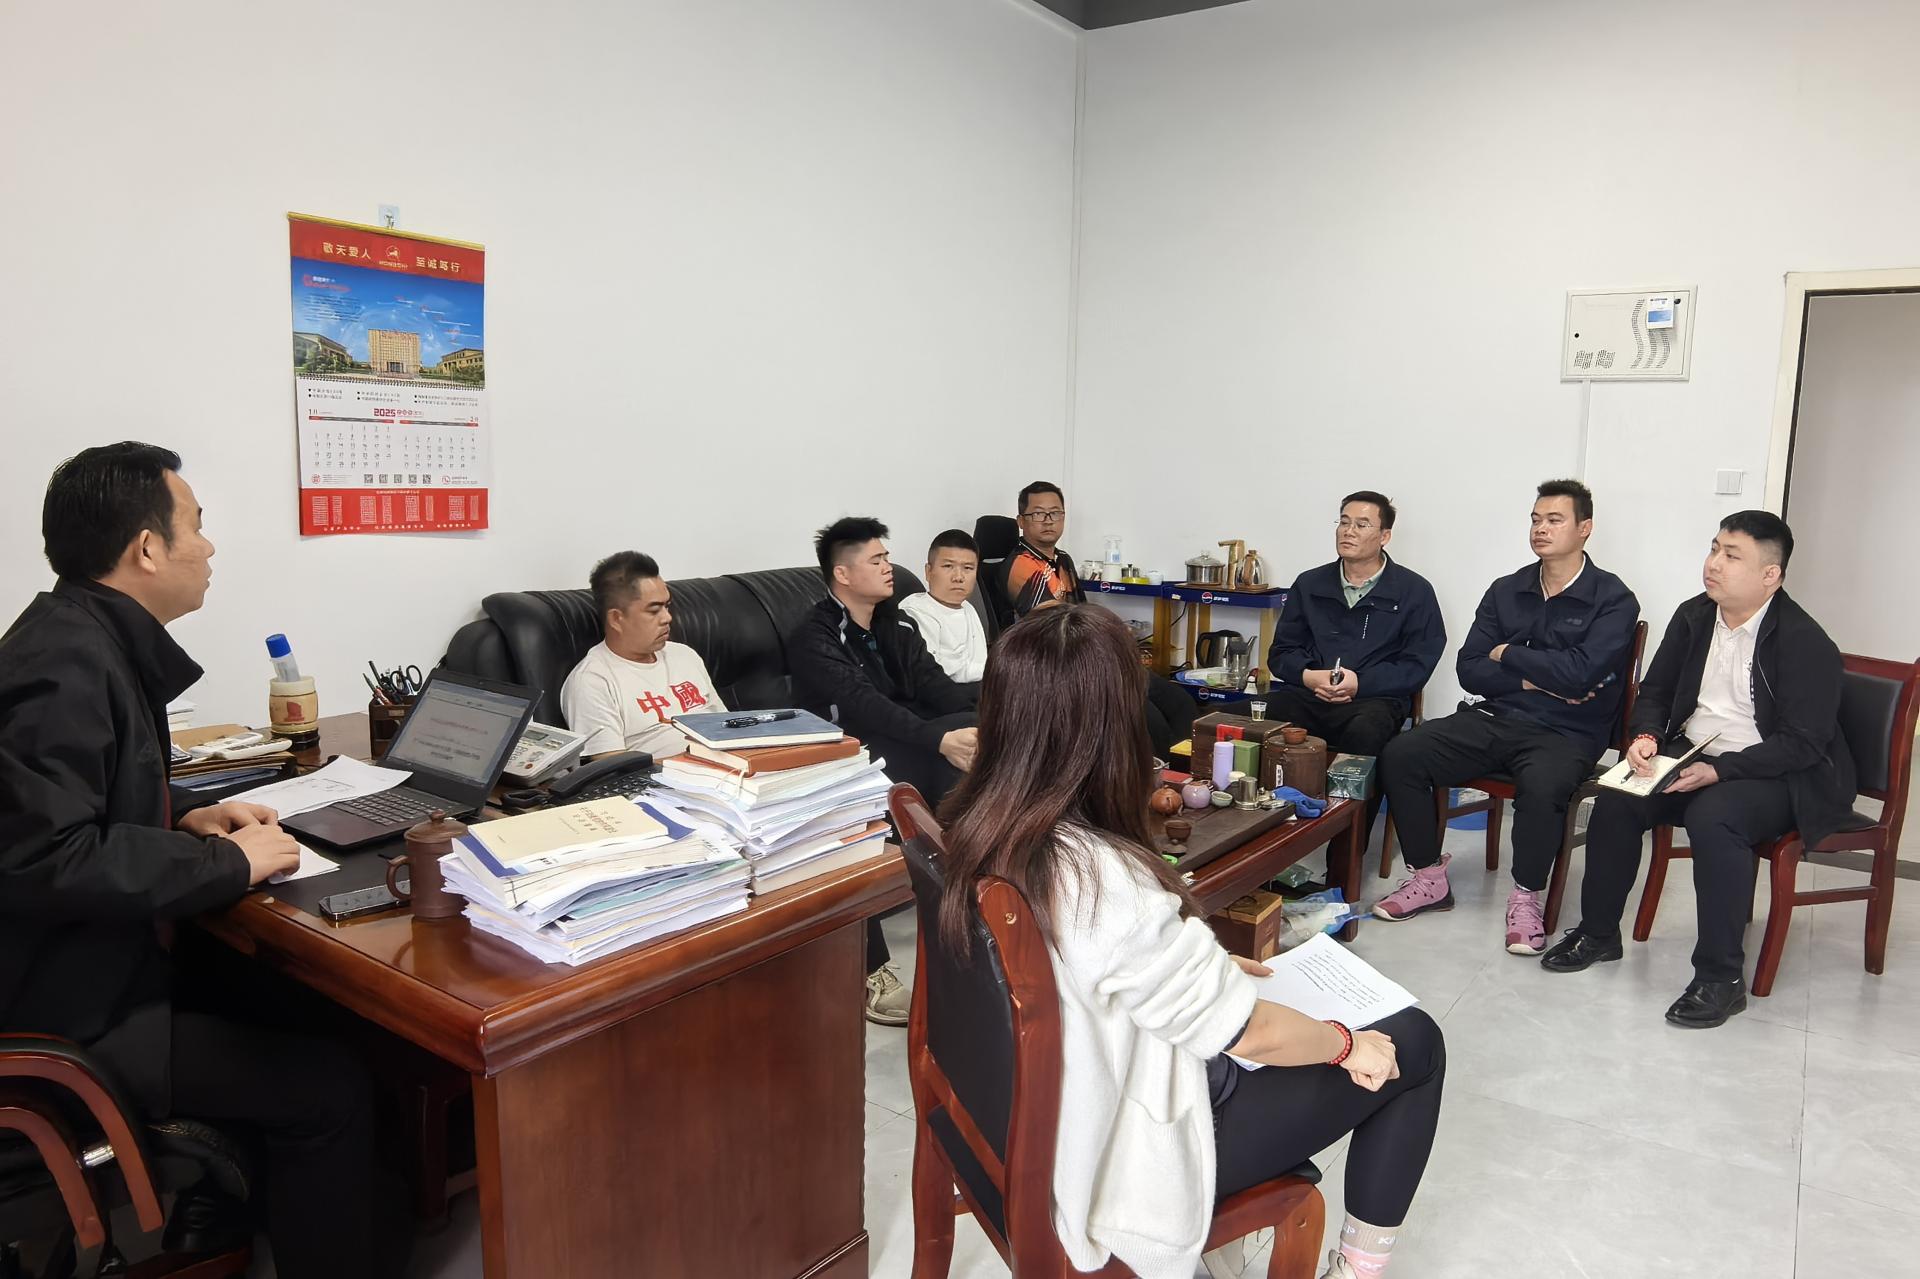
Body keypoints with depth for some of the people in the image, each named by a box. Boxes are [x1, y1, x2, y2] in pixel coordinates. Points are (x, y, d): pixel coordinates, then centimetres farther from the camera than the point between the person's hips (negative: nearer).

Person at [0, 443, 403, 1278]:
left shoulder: (94, 638, 6)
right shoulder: (68, 662, -24)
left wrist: (188, 817, 5)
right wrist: (225, 862, -22)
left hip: (95, 961, 10)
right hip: (70, 1012, -10)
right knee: (328, 1089, -14)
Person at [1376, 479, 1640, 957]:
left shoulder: (1613, 600, -3)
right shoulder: (1506, 591, 11)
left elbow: (1579, 673, -18)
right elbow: (1469, 670, 4)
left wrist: (1508, 655, -6)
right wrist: (1533, 680, -9)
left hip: (1565, 734, -4)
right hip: (1494, 719, 5)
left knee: (1542, 786, -38)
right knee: (1400, 754, -17)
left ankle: (1526, 897, -13)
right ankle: (1429, 879, -2)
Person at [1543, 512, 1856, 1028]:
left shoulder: (1807, 644, -15)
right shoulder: (1694, 617, 5)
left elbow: (1802, 743, -19)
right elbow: (1654, 691, 13)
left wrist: (1718, 771, -29)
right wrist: (1645, 738, -9)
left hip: (1780, 774, -6)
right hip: (1691, 753, 6)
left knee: (1712, 817, -35)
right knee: (1617, 799, -17)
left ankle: (1721, 978, -22)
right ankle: (1598, 934, 2)